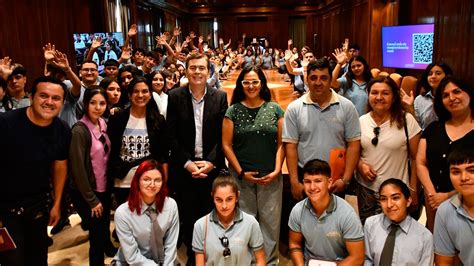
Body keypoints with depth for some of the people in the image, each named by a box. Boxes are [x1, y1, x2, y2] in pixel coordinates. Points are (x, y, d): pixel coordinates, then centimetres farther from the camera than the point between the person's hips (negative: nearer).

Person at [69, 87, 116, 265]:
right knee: (97, 234, 3)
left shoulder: (103, 124, 1)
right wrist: (92, 200, -16)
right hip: (87, 193, -6)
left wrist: (110, 184, 6)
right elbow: (78, 168, -20)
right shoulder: (79, 130, -20)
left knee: (104, 229, 22)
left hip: (105, 188, 7)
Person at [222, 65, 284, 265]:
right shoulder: (233, 111, 2)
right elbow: (226, 145, 1)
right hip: (242, 177, 0)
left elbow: (281, 143, 4)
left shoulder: (275, 109, 4)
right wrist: (241, 172, -6)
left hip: (271, 177, 1)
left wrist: (277, 170, -7)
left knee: (271, 222, 5)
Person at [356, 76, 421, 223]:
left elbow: (416, 158, -3)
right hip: (366, 188, 3)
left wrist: (413, 190, -3)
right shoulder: (362, 121, 2)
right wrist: (360, 165, -7)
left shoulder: (406, 120, -7)